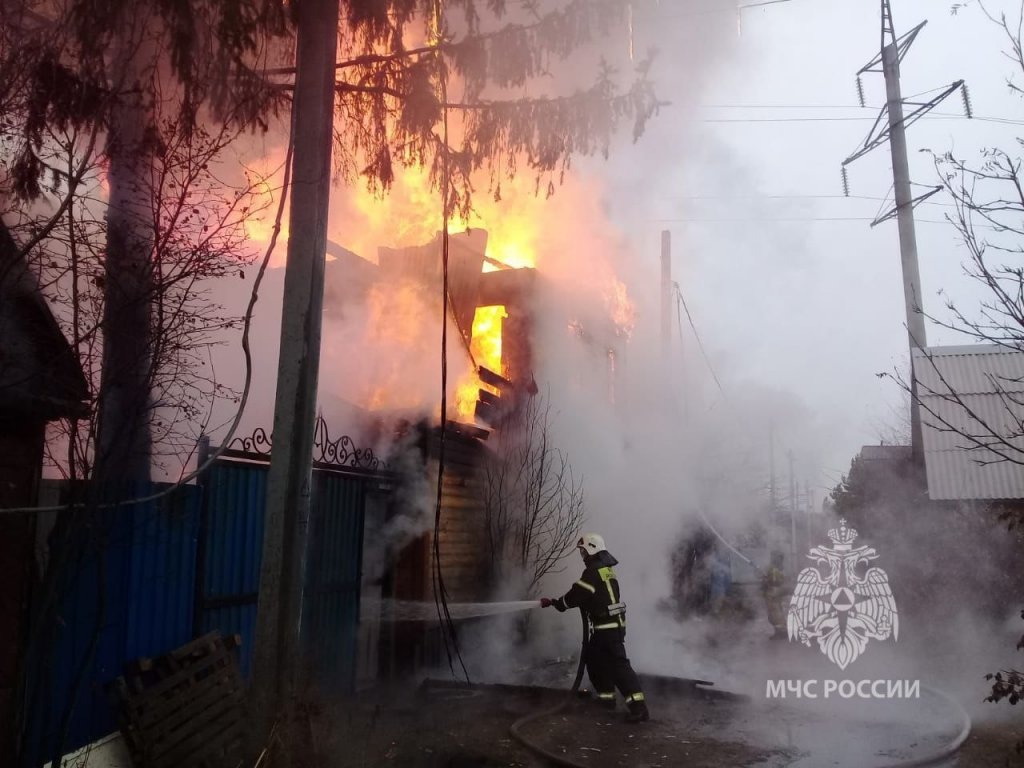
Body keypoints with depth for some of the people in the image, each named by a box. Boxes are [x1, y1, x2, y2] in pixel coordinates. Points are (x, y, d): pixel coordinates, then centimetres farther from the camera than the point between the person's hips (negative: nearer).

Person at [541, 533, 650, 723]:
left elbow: (576, 596, -15)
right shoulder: (604, 568, 15)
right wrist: (558, 601, 10)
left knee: (618, 664, -12)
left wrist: (553, 602, -1)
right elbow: (586, 596, 19)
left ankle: (639, 707, -16)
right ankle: (607, 697, 29)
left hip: (608, 627, -10)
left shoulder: (594, 570, -17)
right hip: (610, 625, 10)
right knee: (594, 659, 19)